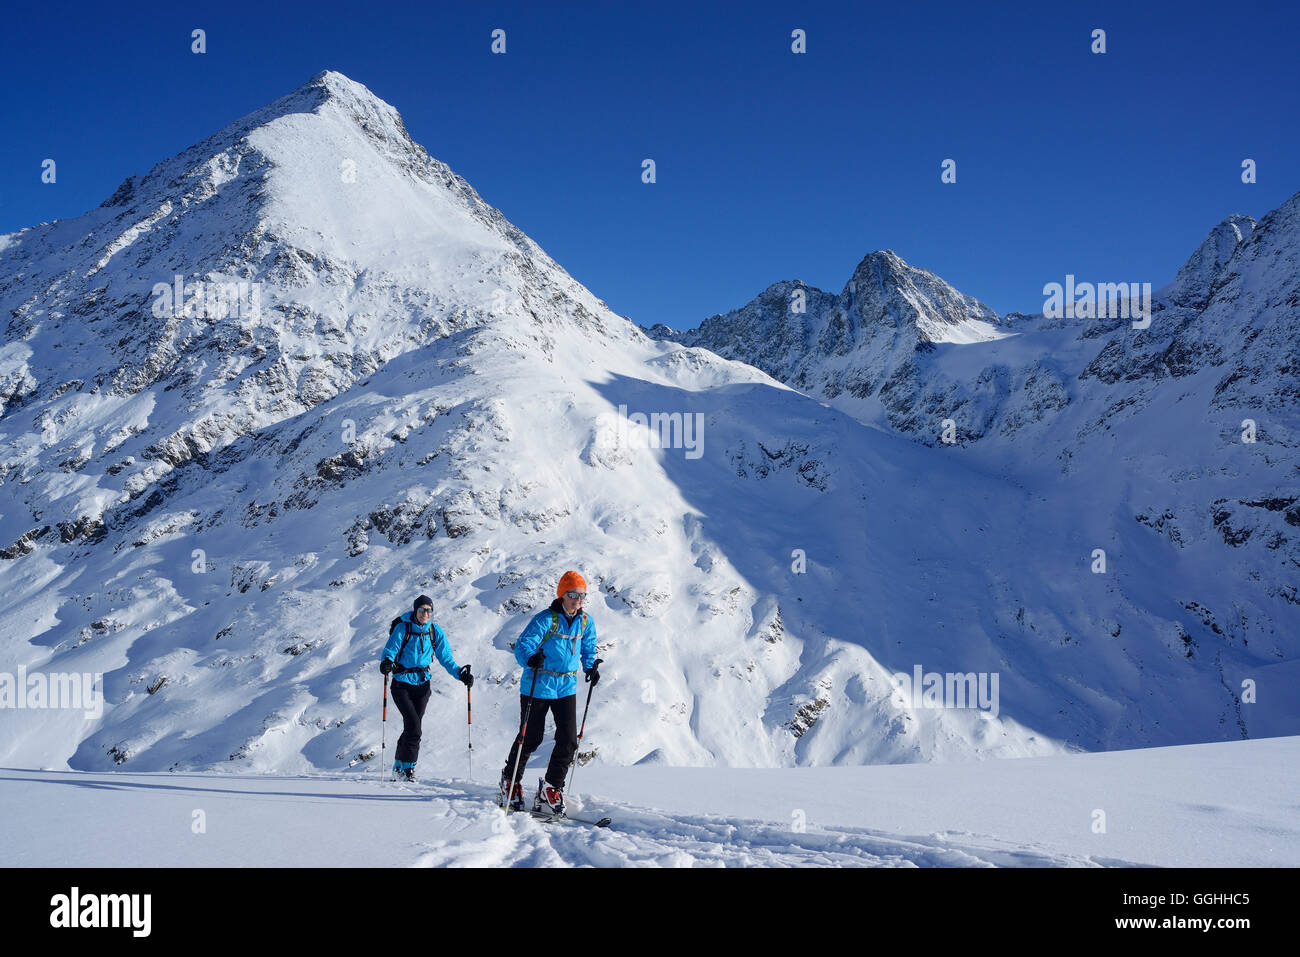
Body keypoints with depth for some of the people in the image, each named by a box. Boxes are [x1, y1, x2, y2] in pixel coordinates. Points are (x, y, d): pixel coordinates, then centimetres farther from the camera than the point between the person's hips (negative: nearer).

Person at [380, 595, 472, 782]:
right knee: (413, 724, -16)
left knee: (412, 727, 4)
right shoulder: (403, 628, -9)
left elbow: (446, 658, 4)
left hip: (422, 684, 4)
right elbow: (389, 651, -13)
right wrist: (386, 663, -35)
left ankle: (399, 765, 22)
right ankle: (408, 766, -5)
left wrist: (460, 674, -10)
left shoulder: (435, 632, 2)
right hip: (402, 684, -4)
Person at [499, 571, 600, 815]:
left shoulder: (585, 622, 3)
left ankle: (550, 790, 8)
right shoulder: (546, 619, -15)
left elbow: (588, 649, 20)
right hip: (538, 686, -5)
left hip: (567, 687, 5)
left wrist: (590, 667, 1)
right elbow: (522, 645, -22)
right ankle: (510, 781, 29)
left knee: (569, 740, -4)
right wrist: (530, 659, -43)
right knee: (531, 737, 5)